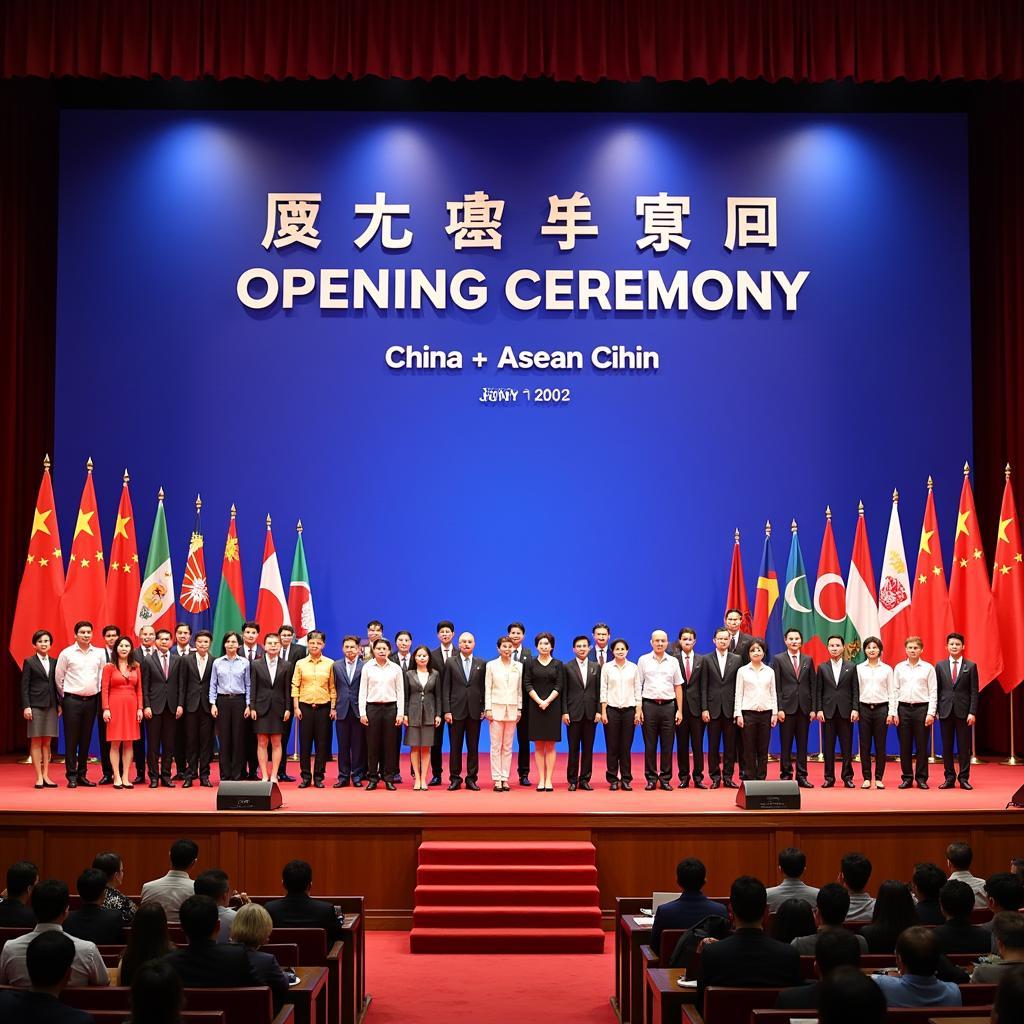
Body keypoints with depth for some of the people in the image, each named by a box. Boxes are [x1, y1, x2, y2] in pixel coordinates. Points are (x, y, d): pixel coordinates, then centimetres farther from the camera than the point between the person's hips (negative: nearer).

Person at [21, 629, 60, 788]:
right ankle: (39, 777, 0)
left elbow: (57, 684, 12)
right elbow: (24, 686, -2)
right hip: (35, 706, -3)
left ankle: (46, 776, 8)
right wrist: (26, 706, -10)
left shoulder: (54, 663, 11)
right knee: (36, 741, -2)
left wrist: (59, 704, 5)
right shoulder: (29, 662, 1)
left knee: (47, 742, 5)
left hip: (51, 706, 4)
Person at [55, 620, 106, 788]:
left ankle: (82, 775, 14)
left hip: (91, 700, 3)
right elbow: (59, 678, 4)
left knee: (86, 739, 8)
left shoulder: (99, 654, 5)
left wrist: (98, 694, 10)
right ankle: (71, 776, 2)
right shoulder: (67, 653, -2)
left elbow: (102, 677, 13)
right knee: (71, 739, -2)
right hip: (72, 700, -3)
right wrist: (65, 697, 8)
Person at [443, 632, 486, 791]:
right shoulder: (450, 663, 4)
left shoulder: (482, 664, 7)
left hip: (475, 711, 1)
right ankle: (455, 778, 10)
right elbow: (445, 688, 1)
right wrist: (446, 710, -6)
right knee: (455, 747, 3)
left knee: (473, 747, 4)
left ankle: (471, 779, 10)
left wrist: (483, 708, -1)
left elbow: (484, 688, 7)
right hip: (456, 710, -1)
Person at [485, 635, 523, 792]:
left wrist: (519, 709, 4)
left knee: (508, 747, 4)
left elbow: (520, 689, 9)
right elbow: (487, 689, 1)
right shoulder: (491, 665, 3)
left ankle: (505, 779, 7)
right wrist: (488, 709, -5)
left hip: (512, 710, 2)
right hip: (496, 708, -2)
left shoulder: (518, 666, 8)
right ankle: (497, 780, 0)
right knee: (496, 746, -3)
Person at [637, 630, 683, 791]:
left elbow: (678, 687, 10)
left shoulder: (673, 662, 9)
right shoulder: (643, 660, 5)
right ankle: (651, 779, 8)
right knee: (650, 745, 1)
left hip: (668, 705, 1)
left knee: (667, 745, 2)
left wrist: (679, 710, 4)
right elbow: (638, 686, 4)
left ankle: (665, 779, 9)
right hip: (649, 705, -1)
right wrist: (638, 709, -4)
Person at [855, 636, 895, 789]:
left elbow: (891, 692, 5)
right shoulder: (859, 668, 6)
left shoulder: (887, 669, 5)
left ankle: (879, 778, 9)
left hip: (881, 708, 0)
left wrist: (891, 713, -2)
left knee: (880, 745, 1)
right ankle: (866, 778, 8)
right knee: (865, 745, 1)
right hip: (864, 708, 0)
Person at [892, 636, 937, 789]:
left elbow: (933, 692, 1)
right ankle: (907, 778, 12)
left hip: (922, 708, -2)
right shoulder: (899, 668, 8)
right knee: (905, 746, 4)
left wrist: (931, 713, -7)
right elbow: (895, 691, 8)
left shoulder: (928, 668, 3)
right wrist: (894, 712, 1)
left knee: (922, 746, 2)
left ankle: (921, 778, 10)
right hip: (903, 708, 2)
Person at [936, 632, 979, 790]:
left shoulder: (971, 666, 3)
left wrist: (972, 712, -8)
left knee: (964, 747, 1)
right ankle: (949, 778, 12)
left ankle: (964, 778, 8)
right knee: (946, 747, 4)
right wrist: (934, 711, 0)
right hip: (945, 711, 2)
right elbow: (936, 690, 7)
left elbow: (974, 692, 0)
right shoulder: (940, 666, 7)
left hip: (963, 712, -1)